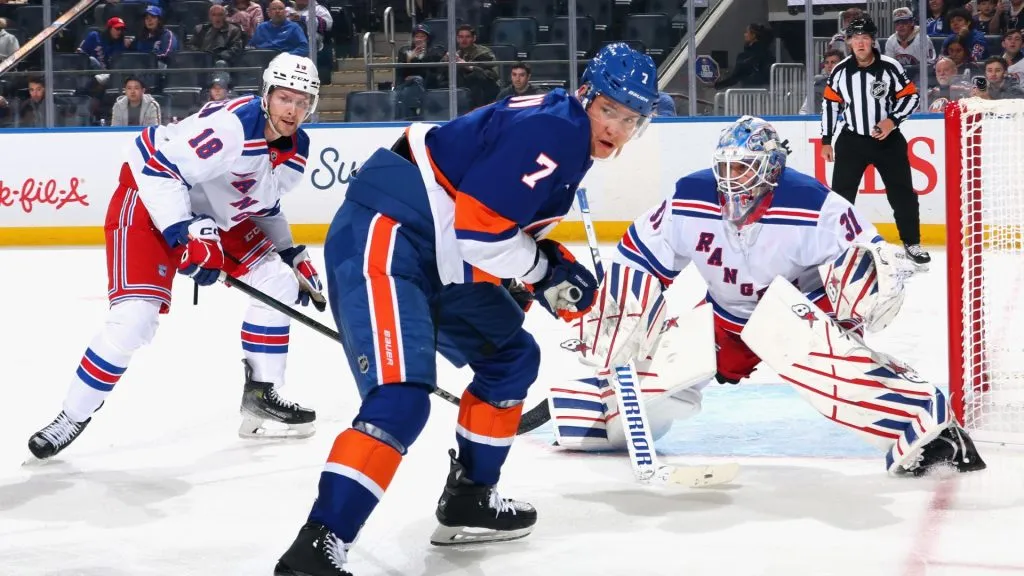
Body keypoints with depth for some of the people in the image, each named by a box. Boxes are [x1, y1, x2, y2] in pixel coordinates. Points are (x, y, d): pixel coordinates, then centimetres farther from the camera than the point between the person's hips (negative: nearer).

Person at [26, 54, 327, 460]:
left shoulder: (297, 149, -1)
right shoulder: (231, 125, -30)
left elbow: (262, 202, 17)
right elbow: (158, 167, -33)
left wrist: (293, 256, 11)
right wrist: (186, 235, -36)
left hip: (217, 214, 9)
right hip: (151, 200, -9)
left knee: (278, 282, 2)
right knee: (135, 316, -21)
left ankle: (261, 399, 11)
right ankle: (72, 417, -7)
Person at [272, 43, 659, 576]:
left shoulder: (566, 134, 16)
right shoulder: (552, 132, -17)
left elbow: (514, 224, 25)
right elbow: (478, 227, -22)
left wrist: (557, 269, 8)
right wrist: (543, 270, -6)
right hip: (381, 239, -11)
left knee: (512, 357, 22)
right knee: (402, 396, -24)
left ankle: (468, 498, 31)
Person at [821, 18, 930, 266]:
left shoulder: (890, 67, -12)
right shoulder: (840, 71, -5)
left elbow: (911, 96, -5)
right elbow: (830, 103, 5)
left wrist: (893, 120, -19)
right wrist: (826, 140, 5)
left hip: (888, 139, -1)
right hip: (852, 140, 1)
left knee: (902, 192, 1)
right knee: (841, 194, -1)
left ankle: (912, 243, 13)